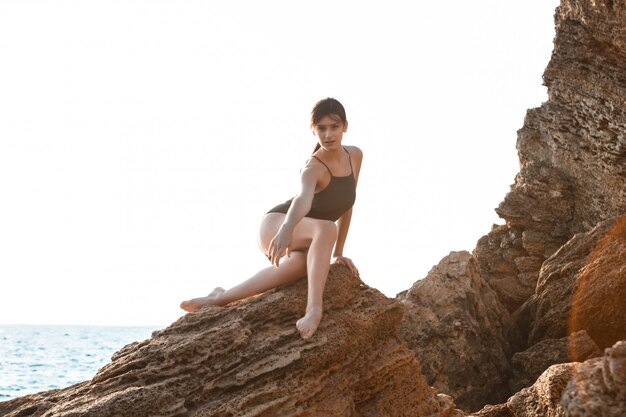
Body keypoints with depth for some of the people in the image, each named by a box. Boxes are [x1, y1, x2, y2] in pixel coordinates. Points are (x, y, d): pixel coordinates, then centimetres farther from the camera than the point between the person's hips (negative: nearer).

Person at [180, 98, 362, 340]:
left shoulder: (355, 156, -1)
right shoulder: (313, 168, -24)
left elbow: (346, 206, 9)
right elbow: (304, 198, -47)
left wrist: (338, 253, 10)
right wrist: (287, 229, -67)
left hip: (302, 243, 6)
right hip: (276, 224, -6)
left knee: (299, 262, -34)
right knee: (326, 229, -39)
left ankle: (219, 299, -23)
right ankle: (314, 308, -47)